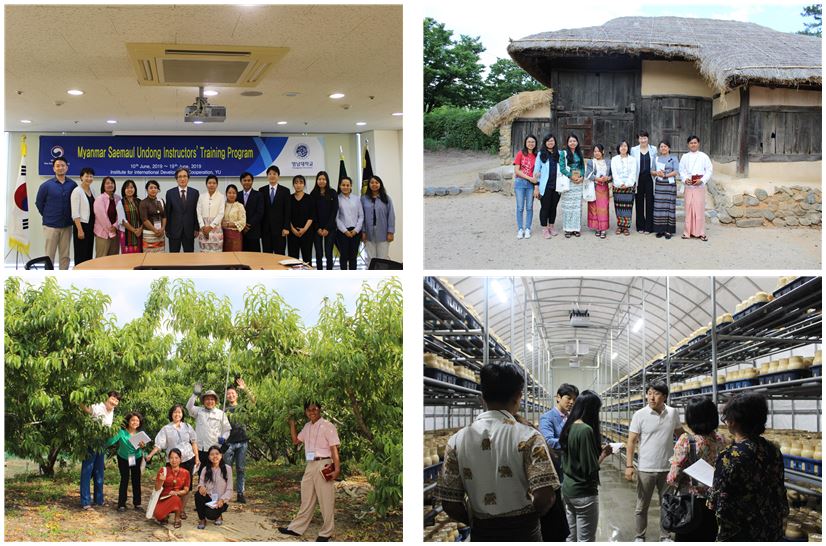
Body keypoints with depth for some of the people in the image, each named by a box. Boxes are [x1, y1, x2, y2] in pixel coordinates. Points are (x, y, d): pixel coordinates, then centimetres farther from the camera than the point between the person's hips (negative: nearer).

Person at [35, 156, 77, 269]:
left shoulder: (73, 185, 1)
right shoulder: (46, 185, -4)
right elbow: (39, 203, 5)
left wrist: (70, 216, 7)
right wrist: (47, 216, 6)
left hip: (67, 226, 2)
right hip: (51, 225, -2)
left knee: (65, 255, 8)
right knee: (49, 256, 1)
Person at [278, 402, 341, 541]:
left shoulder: (327, 426, -9)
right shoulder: (307, 426, 13)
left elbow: (334, 448, -13)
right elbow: (295, 441, 24)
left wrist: (337, 469, -20)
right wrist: (292, 424, 13)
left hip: (323, 466, -7)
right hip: (310, 465, 7)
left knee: (326, 501, 0)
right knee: (306, 499, 14)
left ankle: (326, 533, 7)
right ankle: (296, 528, 21)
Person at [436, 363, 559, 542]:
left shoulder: (457, 441, -6)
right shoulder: (528, 437, -14)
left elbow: (450, 504, -5)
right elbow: (545, 496, -22)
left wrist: (479, 523, 11)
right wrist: (529, 517, -2)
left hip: (482, 534, 2)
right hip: (524, 533, -2)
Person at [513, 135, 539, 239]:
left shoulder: (536, 156, 6)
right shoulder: (520, 154, -2)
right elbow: (516, 170, -6)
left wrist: (536, 180, -7)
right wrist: (529, 178, -12)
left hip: (531, 183, 2)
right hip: (520, 182, -2)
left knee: (529, 207, 4)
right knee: (520, 207, 0)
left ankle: (527, 229, 11)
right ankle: (520, 230, 6)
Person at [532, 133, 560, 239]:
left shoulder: (559, 154, 7)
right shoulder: (541, 154, 0)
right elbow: (536, 171, -1)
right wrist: (536, 187, -6)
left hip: (557, 185, 3)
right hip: (545, 186, -3)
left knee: (553, 206, 11)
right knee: (545, 207, 2)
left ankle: (551, 226, 25)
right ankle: (544, 229, 10)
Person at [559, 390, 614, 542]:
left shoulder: (569, 427, 5)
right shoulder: (586, 430, -21)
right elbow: (590, 468, -20)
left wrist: (598, 449, 10)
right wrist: (603, 454, -4)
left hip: (568, 488, 9)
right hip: (584, 492, -9)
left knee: (571, 538, 16)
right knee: (585, 540, 1)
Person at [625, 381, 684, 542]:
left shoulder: (673, 413, -3)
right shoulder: (640, 415, -10)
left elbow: (680, 433, 15)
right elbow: (631, 441, -8)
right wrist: (629, 465, -14)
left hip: (667, 468, 2)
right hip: (646, 469, -2)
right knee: (642, 506, 9)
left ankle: (665, 536, 29)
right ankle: (640, 536, 24)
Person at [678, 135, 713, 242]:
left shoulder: (704, 156, 3)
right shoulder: (685, 157, 8)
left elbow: (709, 170, 1)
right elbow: (682, 170, 7)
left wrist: (702, 180, -12)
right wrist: (685, 179, -12)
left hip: (700, 186, -1)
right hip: (688, 186, 1)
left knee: (699, 209, -3)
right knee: (688, 209, 1)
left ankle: (700, 232, 2)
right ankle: (688, 232, 8)